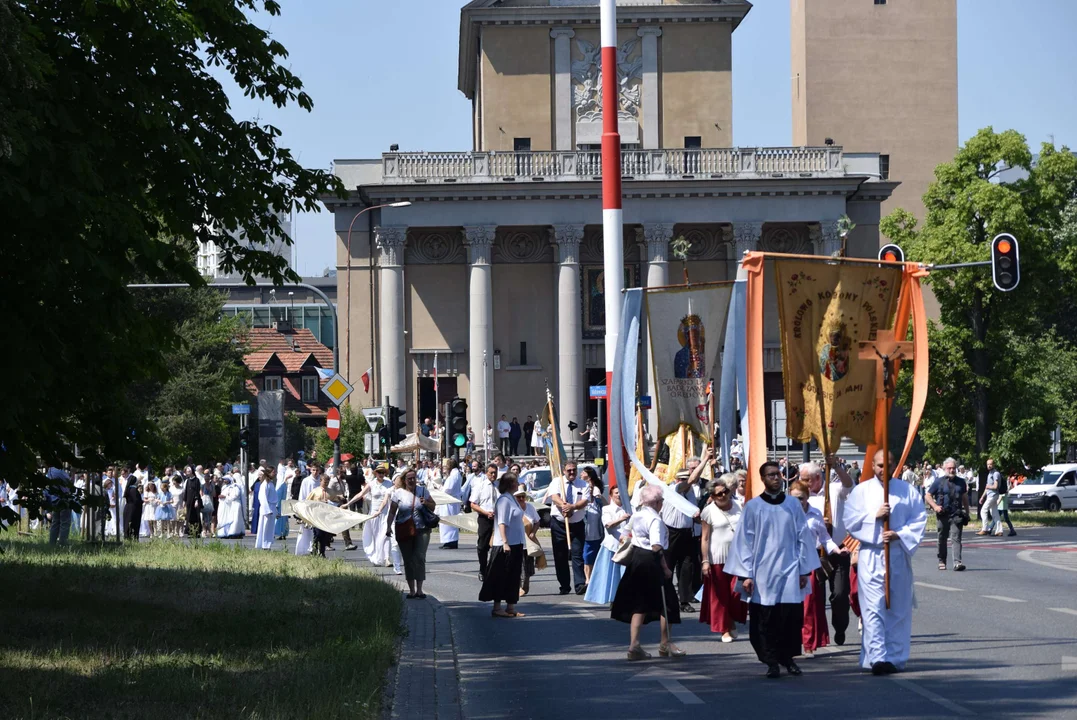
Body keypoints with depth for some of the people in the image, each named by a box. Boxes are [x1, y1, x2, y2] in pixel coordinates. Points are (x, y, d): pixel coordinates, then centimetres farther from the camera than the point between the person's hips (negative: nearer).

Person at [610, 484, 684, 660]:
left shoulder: (636, 516, 10)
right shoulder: (655, 519, -17)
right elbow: (657, 547, -24)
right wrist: (665, 568, -19)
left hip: (636, 559, 9)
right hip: (651, 562, -9)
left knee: (639, 604, 11)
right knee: (666, 603, 7)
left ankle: (634, 645, 4)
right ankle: (665, 644, 15)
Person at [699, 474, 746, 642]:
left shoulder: (738, 506, 6)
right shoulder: (709, 511, -5)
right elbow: (705, 538, -5)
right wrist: (705, 561, -9)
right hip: (718, 558, -3)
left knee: (737, 591, -4)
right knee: (720, 595, 2)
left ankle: (732, 621, 19)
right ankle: (725, 629, 12)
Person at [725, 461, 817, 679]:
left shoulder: (793, 504, 6)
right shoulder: (752, 507, 1)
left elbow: (802, 537, 8)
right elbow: (744, 542, 0)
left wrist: (804, 570, 4)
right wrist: (746, 574, -5)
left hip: (790, 572, 1)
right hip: (763, 573, -1)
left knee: (791, 617, -2)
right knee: (766, 619, -1)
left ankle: (789, 657, 13)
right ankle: (772, 661, 7)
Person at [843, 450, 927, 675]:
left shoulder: (907, 491, 7)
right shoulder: (861, 491, 6)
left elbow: (919, 519, 3)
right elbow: (850, 521, 1)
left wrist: (899, 534, -11)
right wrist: (875, 516, -12)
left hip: (898, 555, 1)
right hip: (871, 557, -1)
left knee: (898, 608, 4)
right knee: (873, 608, -10)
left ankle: (895, 657, 12)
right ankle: (877, 657, -16)